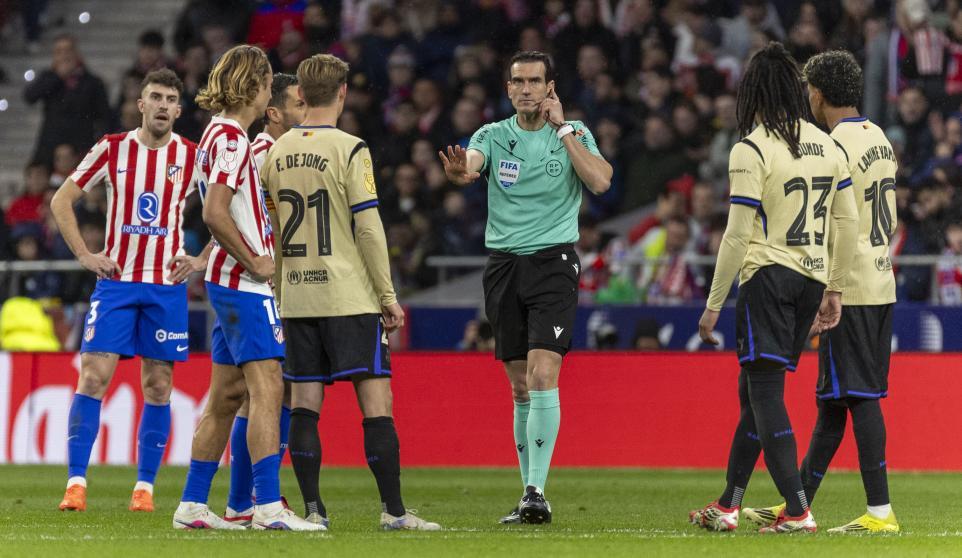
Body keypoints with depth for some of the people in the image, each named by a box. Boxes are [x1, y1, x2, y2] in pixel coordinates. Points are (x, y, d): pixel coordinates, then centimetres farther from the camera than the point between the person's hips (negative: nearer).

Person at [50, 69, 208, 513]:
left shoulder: (192, 157, 1)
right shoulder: (112, 149, 1)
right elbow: (61, 200, 7)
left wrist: (202, 260, -2)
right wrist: (84, 255, -2)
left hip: (167, 284, 1)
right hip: (116, 279, -1)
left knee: (158, 385, 1)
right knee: (93, 376, -9)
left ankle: (145, 486, 8)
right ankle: (76, 482, -7)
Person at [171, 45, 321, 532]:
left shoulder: (220, 134, 16)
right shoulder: (232, 138, -14)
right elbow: (214, 213, -23)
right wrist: (254, 261, -16)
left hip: (229, 283, 10)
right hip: (244, 285, -10)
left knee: (227, 393, 11)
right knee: (267, 387, -13)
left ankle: (192, 505, 13)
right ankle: (268, 506, -19)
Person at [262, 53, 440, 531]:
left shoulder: (277, 152, 7)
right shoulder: (349, 150, -9)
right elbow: (368, 228, -11)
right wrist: (388, 296, -4)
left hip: (296, 298, 5)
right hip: (349, 297, -5)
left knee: (304, 404, 5)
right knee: (376, 402, -4)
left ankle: (312, 509, 3)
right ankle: (393, 509, -7)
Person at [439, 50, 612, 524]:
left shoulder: (574, 134, 2)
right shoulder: (493, 135, 6)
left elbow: (600, 181, -14)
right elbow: (469, 164, -15)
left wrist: (562, 129, -12)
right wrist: (460, 170, -39)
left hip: (554, 261, -3)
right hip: (504, 265, 3)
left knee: (542, 375, -16)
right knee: (520, 387, 6)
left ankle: (536, 492, -20)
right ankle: (530, 496, 12)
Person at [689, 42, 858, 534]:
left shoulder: (752, 149, -10)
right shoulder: (827, 145, 10)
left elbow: (738, 235, -11)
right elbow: (847, 224, 12)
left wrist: (714, 304, -6)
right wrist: (834, 291, 19)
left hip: (767, 276, -7)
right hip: (812, 279, 7)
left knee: (766, 393, -5)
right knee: (754, 391, 15)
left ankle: (798, 512, -12)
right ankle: (728, 506, 19)